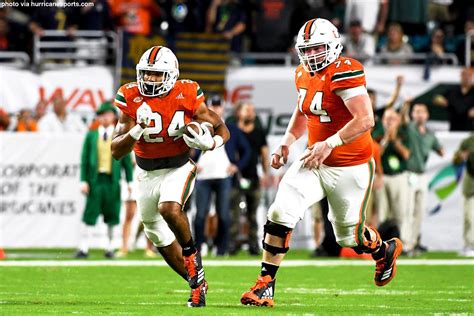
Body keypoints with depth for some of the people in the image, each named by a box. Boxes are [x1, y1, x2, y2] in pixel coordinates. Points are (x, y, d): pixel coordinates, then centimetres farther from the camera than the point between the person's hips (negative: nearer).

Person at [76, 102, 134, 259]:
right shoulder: (91, 136, 8)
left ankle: (110, 248, 15)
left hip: (113, 181, 1)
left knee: (112, 216, 4)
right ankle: (83, 248, -4)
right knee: (90, 215, -5)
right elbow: (84, 159, 6)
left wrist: (129, 181, 0)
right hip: (95, 180, -1)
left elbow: (127, 160, 7)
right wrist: (83, 181, -3)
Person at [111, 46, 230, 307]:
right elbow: (116, 151, -13)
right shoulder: (131, 98, -11)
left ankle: (191, 253, -6)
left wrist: (210, 143, -27)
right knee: (159, 237, 13)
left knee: (169, 208, -34)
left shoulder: (187, 96, -14)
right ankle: (197, 283, 31)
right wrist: (137, 130, -31)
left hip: (178, 168, -4)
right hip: (146, 174, 4)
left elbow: (222, 129, -4)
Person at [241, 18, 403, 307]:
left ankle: (385, 251, 44)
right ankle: (265, 285, -5)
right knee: (280, 215, -12)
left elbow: (365, 120, -29)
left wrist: (329, 144, -31)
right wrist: (287, 142, 9)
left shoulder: (344, 72, -21)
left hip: (350, 168, -6)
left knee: (349, 236, 9)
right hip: (315, 163, 6)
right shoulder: (304, 75, 4)